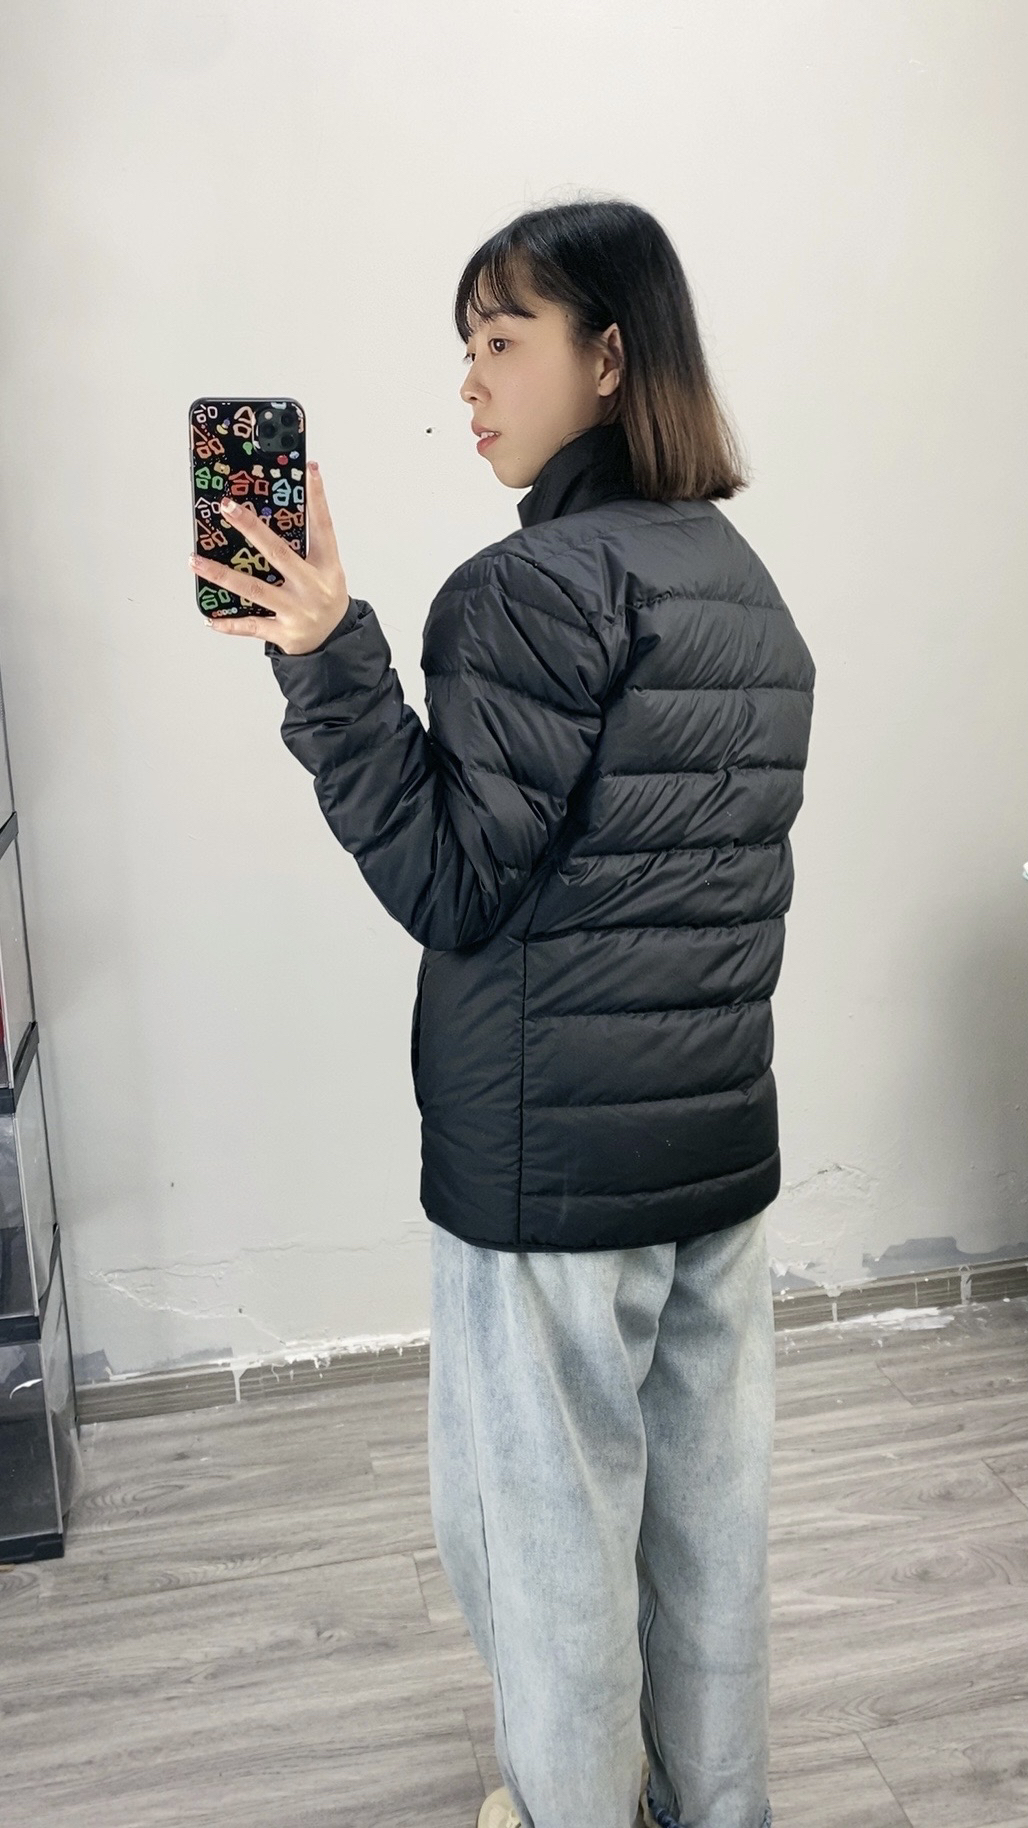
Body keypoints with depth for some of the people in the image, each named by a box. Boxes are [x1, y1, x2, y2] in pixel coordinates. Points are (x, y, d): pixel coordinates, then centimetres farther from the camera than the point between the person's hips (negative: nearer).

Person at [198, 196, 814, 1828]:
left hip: (550, 1157, -8)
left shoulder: (537, 583, -17)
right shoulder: (748, 583, 10)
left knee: (550, 1525, 12)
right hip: (724, 1137, 8)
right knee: (709, 1503, 21)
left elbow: (449, 880, -18)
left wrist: (327, 656, -21)